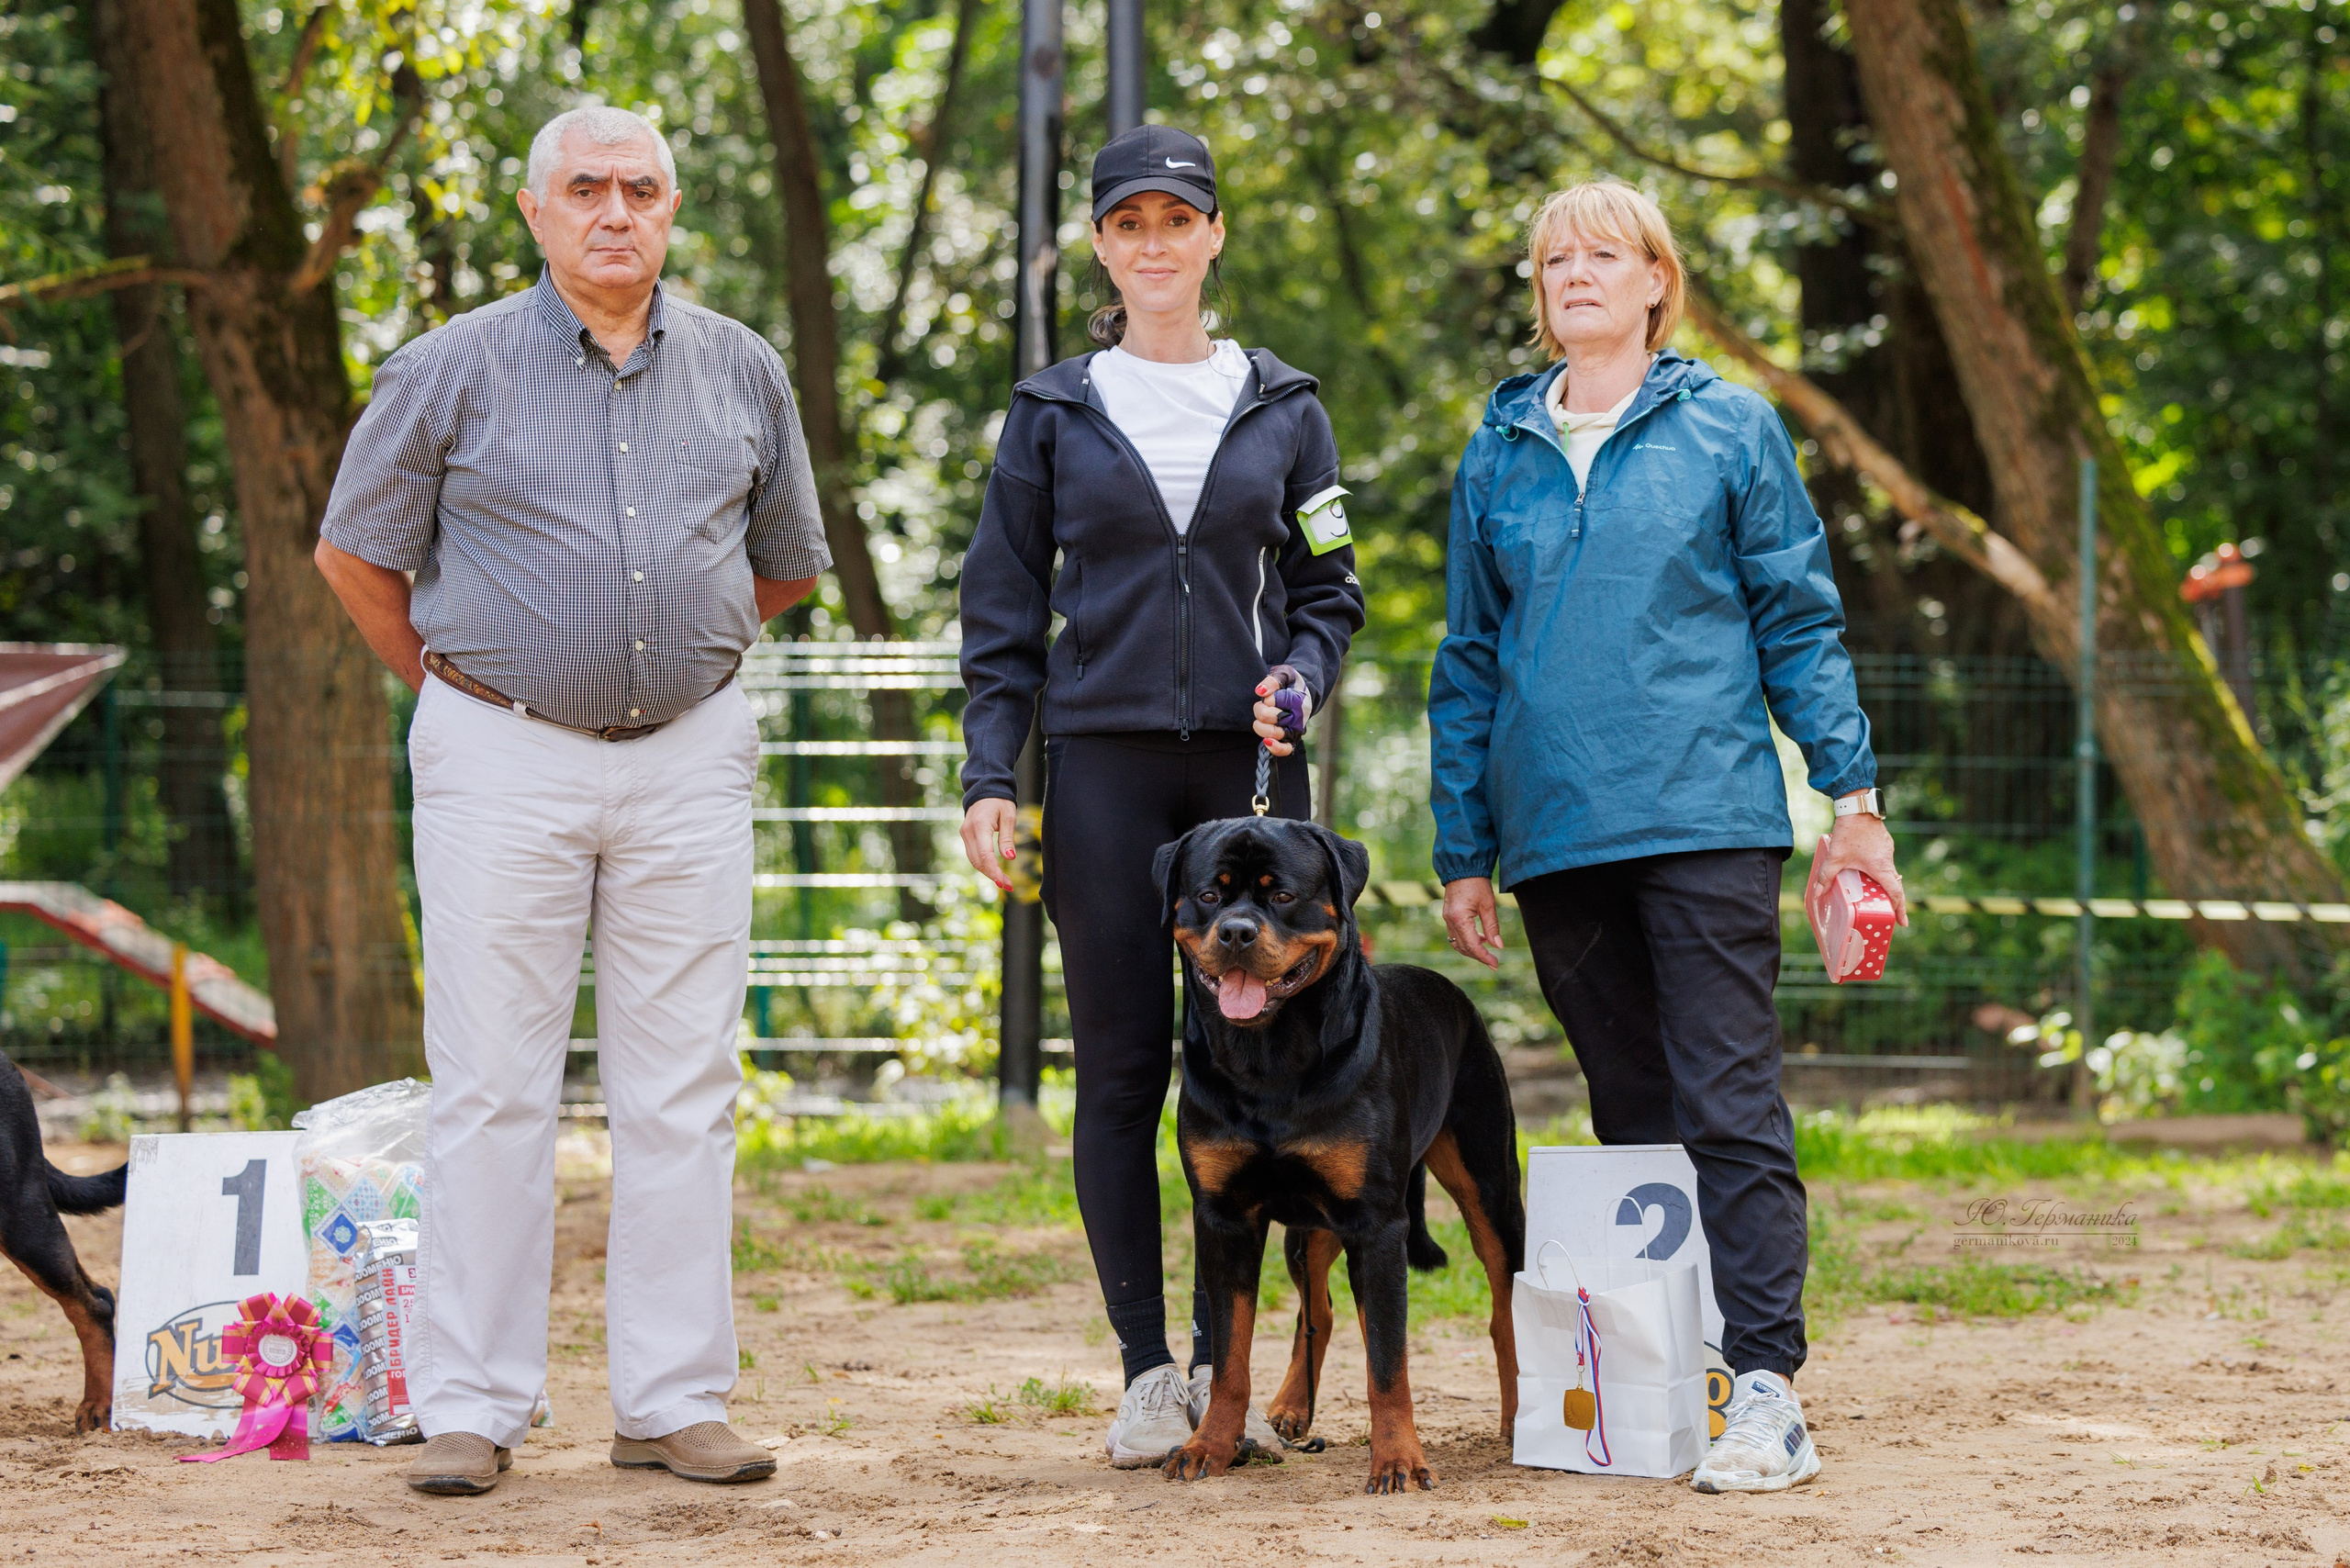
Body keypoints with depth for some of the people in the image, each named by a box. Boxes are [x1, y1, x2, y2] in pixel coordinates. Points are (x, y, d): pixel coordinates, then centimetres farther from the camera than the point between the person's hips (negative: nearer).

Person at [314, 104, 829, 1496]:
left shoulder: (744, 374, 8)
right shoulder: (456, 370, -1)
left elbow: (788, 564, 22)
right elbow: (356, 554, 9)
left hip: (689, 757, 3)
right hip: (503, 764, -3)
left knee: (684, 1091, 3)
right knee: (493, 1089, -3)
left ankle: (675, 1399, 8)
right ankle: (474, 1408, 1)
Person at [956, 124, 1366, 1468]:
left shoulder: (1282, 408, 9)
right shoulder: (1055, 413, 7)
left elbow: (1329, 590, 13)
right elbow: (1005, 612, 7)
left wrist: (1302, 679, -7)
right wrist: (989, 776, -2)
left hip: (1250, 764, 1)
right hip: (1104, 766, -1)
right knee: (1123, 1069, -1)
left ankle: (1226, 1356, 9)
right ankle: (1146, 1371, 5)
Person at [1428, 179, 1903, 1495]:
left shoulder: (1731, 432, 5)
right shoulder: (1499, 456, 13)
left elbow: (1801, 622, 5)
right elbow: (1471, 660, 17)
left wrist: (1854, 793, -3)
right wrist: (1464, 851, 13)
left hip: (1706, 818, -4)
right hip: (1560, 833, 4)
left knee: (1730, 1105, -10)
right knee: (1632, 1113, 9)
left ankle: (1768, 1389, -13)